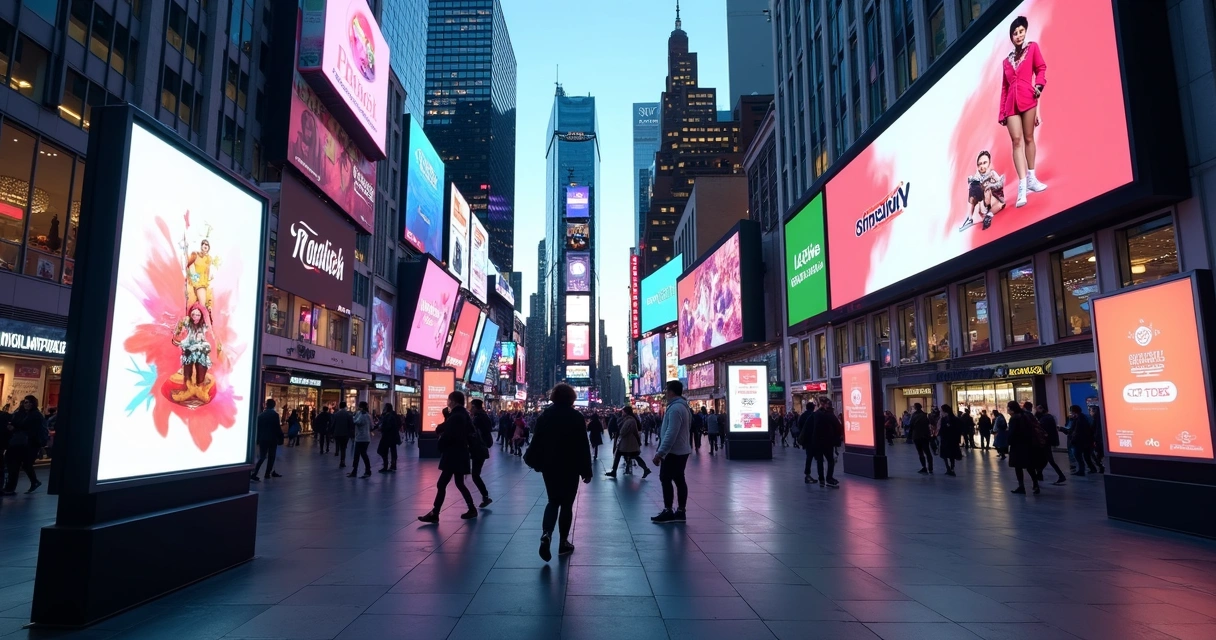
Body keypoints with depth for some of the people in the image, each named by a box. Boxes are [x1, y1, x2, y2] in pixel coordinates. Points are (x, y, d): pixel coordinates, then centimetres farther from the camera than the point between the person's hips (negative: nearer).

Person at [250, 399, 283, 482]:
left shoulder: (261, 415, 7)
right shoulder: (275, 414, -7)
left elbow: (258, 428, 9)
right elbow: (277, 427, -10)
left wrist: (258, 439, 15)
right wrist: (280, 437, -1)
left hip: (262, 439, 4)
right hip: (272, 439, -4)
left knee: (262, 457, 5)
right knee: (271, 457, 7)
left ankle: (254, 474, -8)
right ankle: (268, 473, 7)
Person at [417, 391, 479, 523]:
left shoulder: (456, 416, -18)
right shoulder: (463, 415, 12)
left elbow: (448, 436, -20)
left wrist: (440, 445, -2)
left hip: (453, 456, -10)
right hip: (459, 455, 10)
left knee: (441, 485, -5)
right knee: (459, 483, 16)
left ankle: (434, 514, -1)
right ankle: (472, 509, 21)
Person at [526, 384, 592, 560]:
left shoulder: (544, 416, 1)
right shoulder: (577, 417, -7)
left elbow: (537, 442, 3)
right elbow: (583, 446, -8)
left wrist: (535, 462, 15)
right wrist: (586, 471, -3)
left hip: (549, 466, 3)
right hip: (570, 468, -2)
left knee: (553, 501, 15)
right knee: (566, 504, 9)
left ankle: (546, 534, -8)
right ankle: (564, 542, 13)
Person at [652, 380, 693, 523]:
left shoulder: (675, 408, -20)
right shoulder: (683, 406, 13)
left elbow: (671, 434, -26)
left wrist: (660, 452, -24)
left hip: (672, 452, -10)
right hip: (681, 450, 10)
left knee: (666, 479, -2)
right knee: (679, 480, 10)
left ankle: (668, 512, 2)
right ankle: (680, 512, 13)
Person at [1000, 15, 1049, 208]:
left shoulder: (1032, 48, 14)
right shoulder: (1006, 60, 20)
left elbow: (1041, 68, 6)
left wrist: (1039, 85, -14)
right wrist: (1001, 112, 10)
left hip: (1028, 98, -1)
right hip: (1011, 104, 2)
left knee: (1028, 138, 1)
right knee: (1016, 140, -9)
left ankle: (1031, 178, 11)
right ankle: (1022, 186, -16)